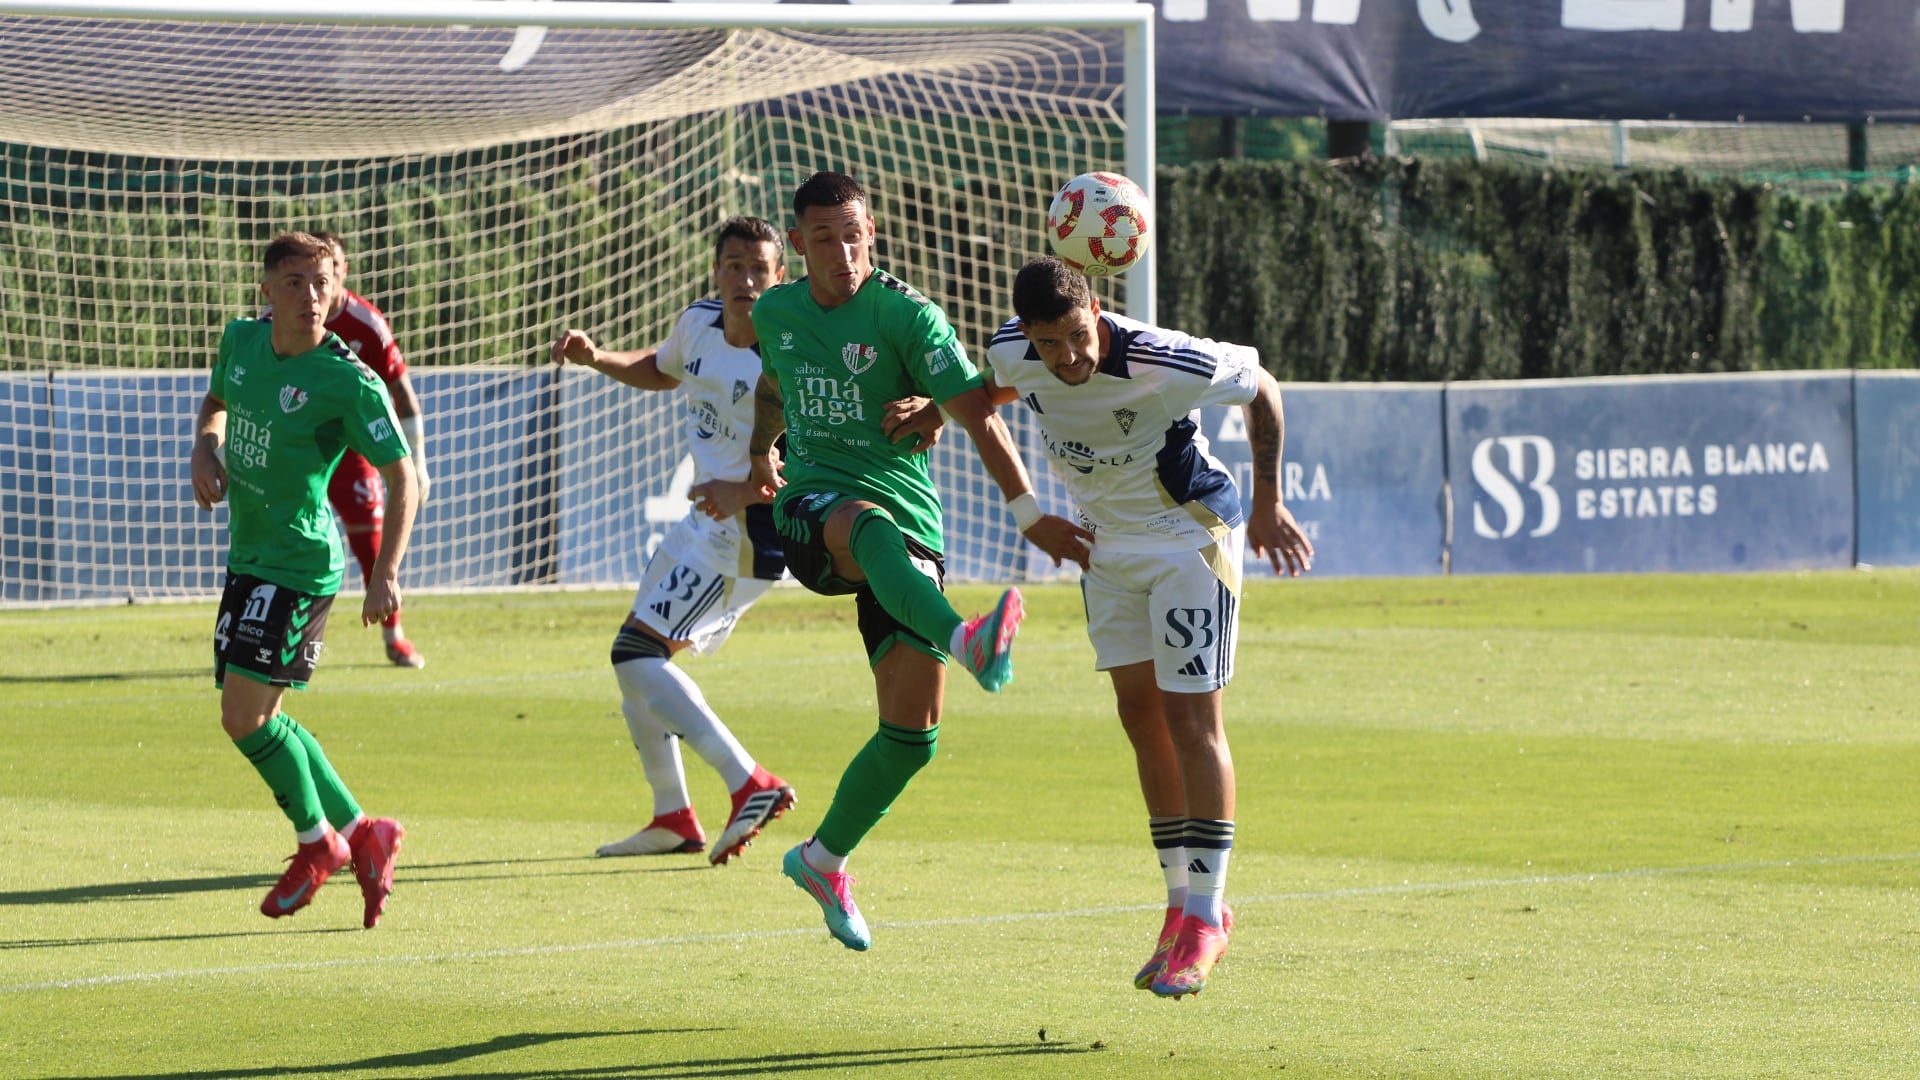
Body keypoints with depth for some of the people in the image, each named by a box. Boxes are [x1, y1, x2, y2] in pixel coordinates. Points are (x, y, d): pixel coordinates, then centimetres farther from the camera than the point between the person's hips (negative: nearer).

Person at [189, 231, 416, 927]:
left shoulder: (347, 382, -17)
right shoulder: (241, 341, 3)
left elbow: (402, 478, -12)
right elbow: (216, 402, 25)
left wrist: (385, 572, -22)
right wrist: (204, 450, 3)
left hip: (298, 564, -8)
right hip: (248, 557, 8)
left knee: (245, 716, -13)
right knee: (258, 718, 11)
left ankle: (318, 841, 7)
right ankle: (359, 833, 24)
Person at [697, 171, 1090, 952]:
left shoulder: (906, 314, -6)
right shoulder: (775, 314, 9)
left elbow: (975, 412, -14)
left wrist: (1028, 512, -23)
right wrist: (760, 459, 42)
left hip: (909, 522, -1)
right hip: (811, 506, 1)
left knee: (913, 732, -7)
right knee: (870, 524, -40)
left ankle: (824, 860, 17)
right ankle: (964, 642, -69)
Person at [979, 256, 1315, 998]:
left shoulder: (1165, 364, -32)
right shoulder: (1011, 353, -15)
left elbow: (1259, 386, -12)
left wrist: (1268, 504, -6)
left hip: (1189, 533, -6)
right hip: (1107, 541, 6)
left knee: (1191, 719, -9)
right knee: (1140, 715, 9)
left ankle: (1204, 917, -3)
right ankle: (1183, 905, 19)